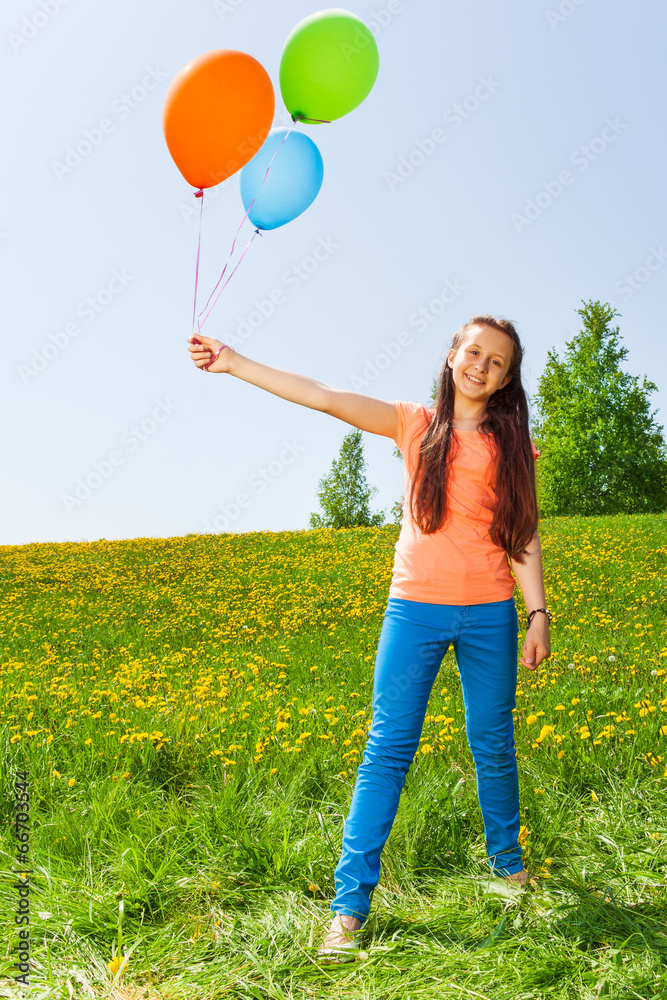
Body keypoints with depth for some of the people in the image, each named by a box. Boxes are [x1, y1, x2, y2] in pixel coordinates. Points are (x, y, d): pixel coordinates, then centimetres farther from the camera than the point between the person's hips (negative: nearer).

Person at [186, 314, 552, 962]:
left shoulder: (511, 446, 5)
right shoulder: (415, 424, 1)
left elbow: (524, 537, 5)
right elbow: (325, 397, -6)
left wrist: (538, 613, -2)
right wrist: (232, 362, -12)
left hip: (490, 614, 1)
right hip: (416, 608, -1)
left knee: (493, 744, 13)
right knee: (388, 748, -1)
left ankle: (506, 859, 38)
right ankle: (351, 902, 6)